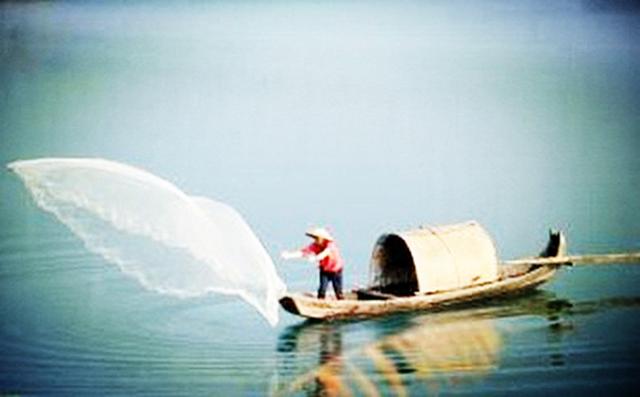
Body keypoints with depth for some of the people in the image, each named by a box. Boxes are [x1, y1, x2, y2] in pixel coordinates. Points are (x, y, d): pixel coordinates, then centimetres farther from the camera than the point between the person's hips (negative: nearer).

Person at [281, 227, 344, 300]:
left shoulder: (331, 244, -28)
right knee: (322, 288, -12)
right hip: (324, 270, 2)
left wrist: (316, 258, -68)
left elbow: (326, 252, -49)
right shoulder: (315, 245, -16)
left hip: (336, 270, -2)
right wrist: (289, 255, -41)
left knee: (338, 290, 4)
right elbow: (303, 252, -26)